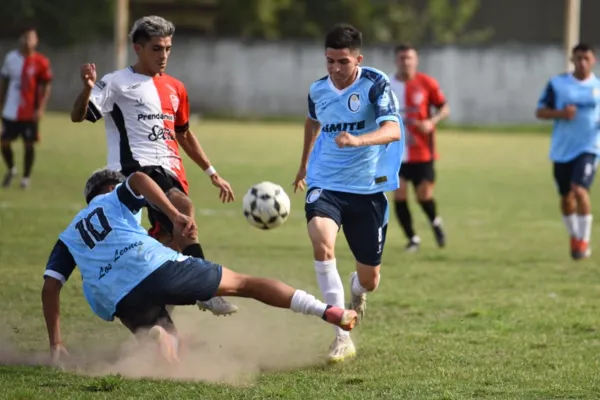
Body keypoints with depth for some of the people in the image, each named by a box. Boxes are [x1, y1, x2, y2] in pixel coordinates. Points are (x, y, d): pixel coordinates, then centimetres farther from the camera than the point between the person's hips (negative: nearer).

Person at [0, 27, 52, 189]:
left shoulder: (41, 62, -8)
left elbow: (46, 86, -6)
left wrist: (41, 109, -13)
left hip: (30, 112, -3)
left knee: (29, 144, 3)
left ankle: (26, 177, 17)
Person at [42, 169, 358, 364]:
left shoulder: (68, 238, 30)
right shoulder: (115, 198, 24)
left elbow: (50, 286, 17)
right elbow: (138, 178, -1)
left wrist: (56, 345, 18)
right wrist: (176, 216, -10)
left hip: (123, 302, 2)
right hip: (155, 266, -2)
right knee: (244, 283, 13)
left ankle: (154, 335, -24)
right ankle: (331, 313, 9)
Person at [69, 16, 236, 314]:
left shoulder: (174, 89, 19)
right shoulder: (118, 83, 0)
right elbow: (78, 116, -8)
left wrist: (212, 173, 29)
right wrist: (88, 89, -28)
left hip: (170, 171, 7)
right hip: (135, 167, -7)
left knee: (168, 242, 2)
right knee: (183, 206, -30)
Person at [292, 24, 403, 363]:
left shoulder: (375, 84, -13)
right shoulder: (318, 90, 1)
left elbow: (393, 131, -28)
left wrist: (358, 140, -46)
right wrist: (305, 163, 35)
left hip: (368, 190, -1)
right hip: (325, 185, 2)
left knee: (370, 279, 7)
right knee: (322, 243, -31)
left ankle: (356, 290, 50)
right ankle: (343, 336, -27)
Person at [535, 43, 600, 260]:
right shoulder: (557, 84, 0)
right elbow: (540, 111, 1)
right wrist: (561, 113, -17)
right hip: (562, 150, 2)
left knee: (579, 189, -20)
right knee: (566, 196, 11)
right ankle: (574, 236, 34)